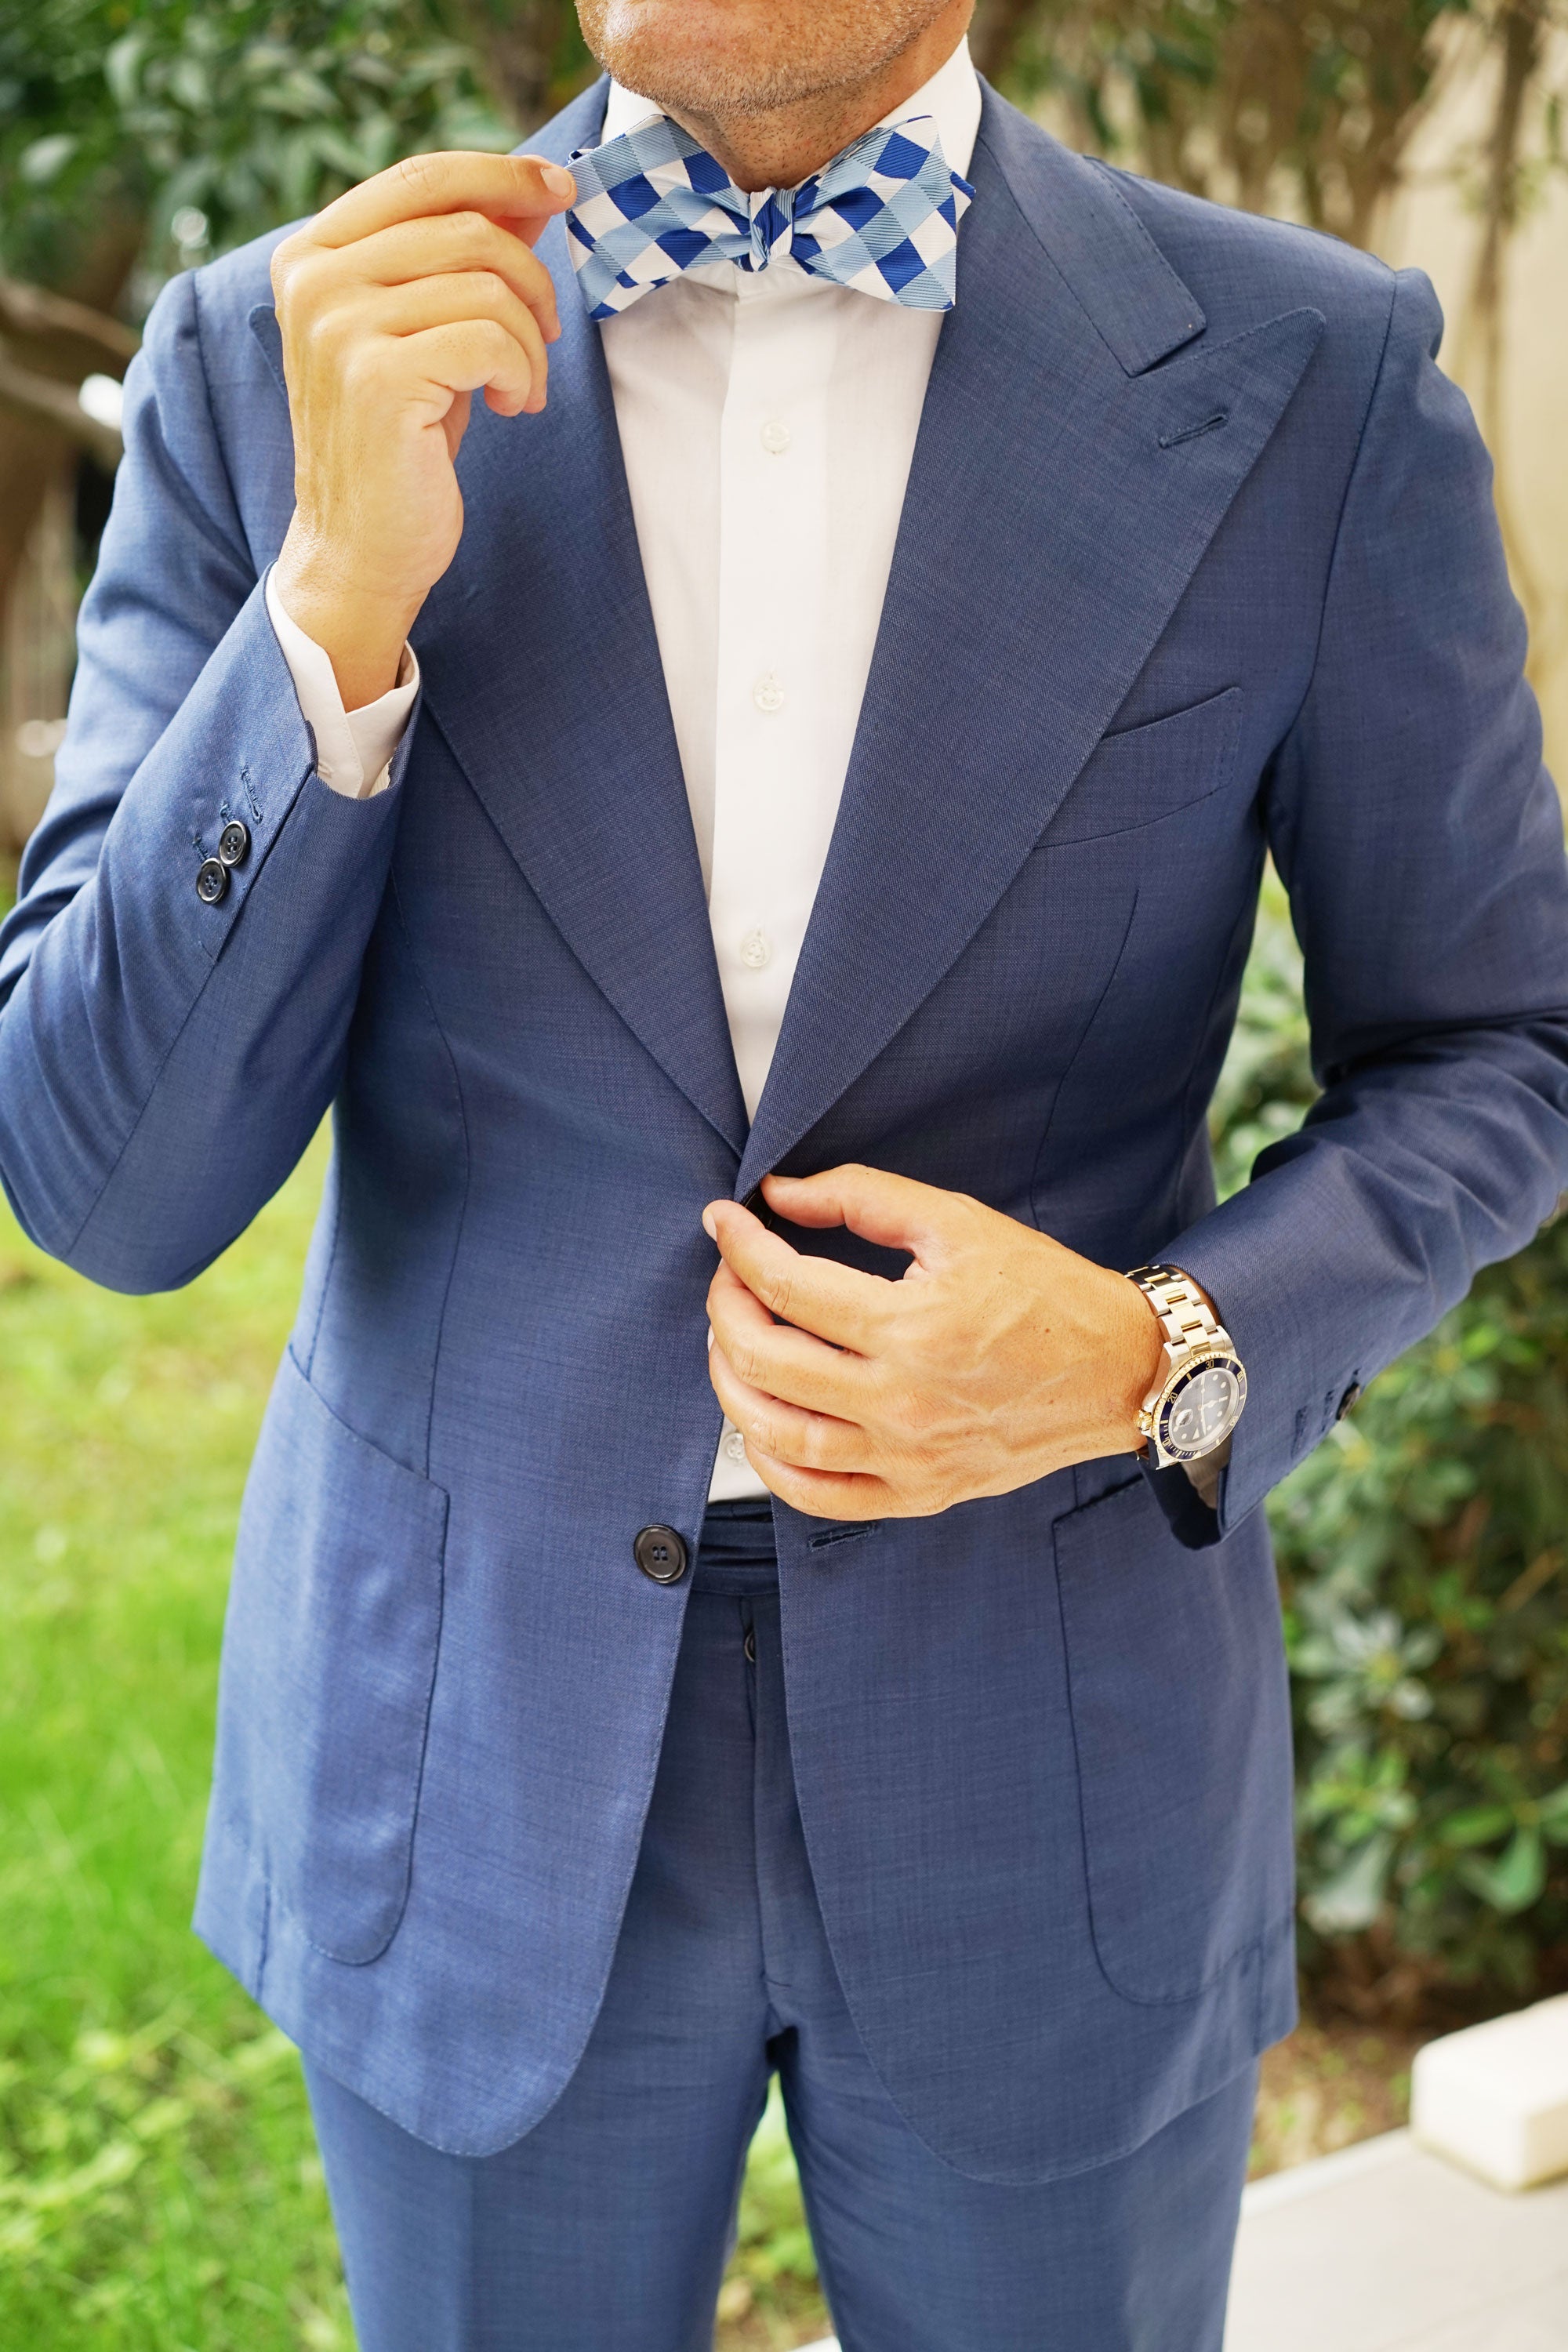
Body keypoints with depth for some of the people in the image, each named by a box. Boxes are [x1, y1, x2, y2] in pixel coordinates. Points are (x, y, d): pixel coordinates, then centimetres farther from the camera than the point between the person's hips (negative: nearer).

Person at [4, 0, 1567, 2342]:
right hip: (468, 1757, 1)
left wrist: (1167, 1361, -17)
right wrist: (339, 602, -24)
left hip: (1048, 1770, 0)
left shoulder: (1313, 384, -9)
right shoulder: (272, 366, -7)